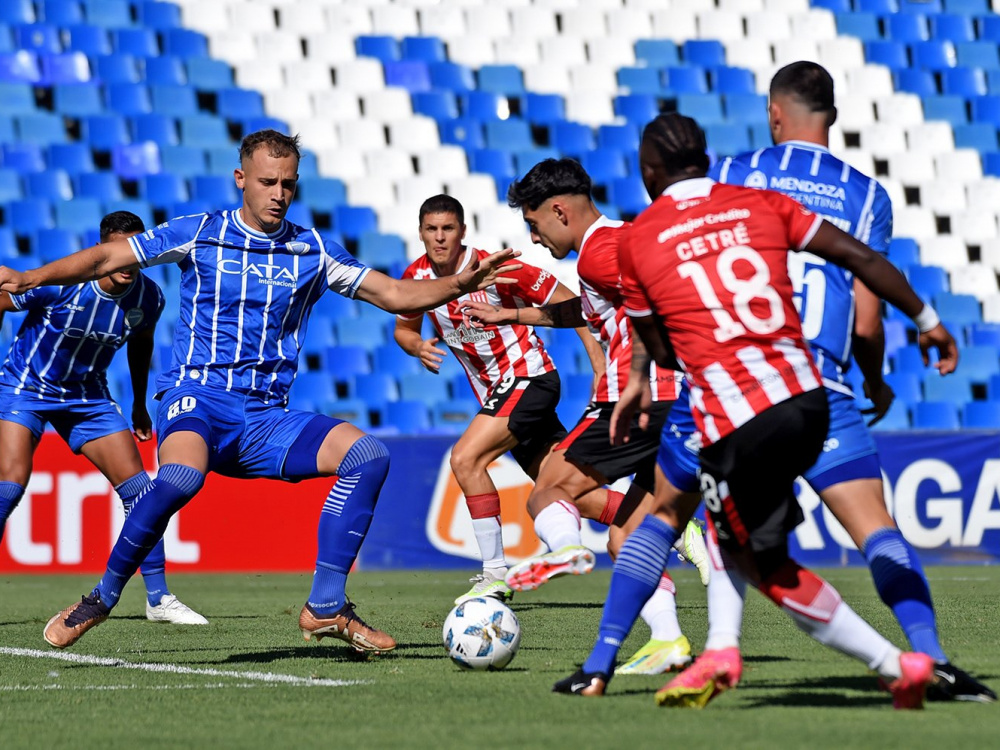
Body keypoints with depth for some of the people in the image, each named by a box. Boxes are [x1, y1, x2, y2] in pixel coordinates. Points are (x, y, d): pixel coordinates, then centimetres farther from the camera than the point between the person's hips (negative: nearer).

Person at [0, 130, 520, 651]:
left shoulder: (313, 251, 10)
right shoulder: (199, 234, 3)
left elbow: (393, 294, 10)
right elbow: (106, 259, 6)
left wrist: (458, 285, -6)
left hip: (265, 420, 4)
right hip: (197, 398, -4)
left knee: (367, 455, -17)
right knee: (181, 475, -37)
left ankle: (326, 608, -13)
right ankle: (102, 597, -16)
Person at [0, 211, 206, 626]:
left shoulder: (148, 298, -12)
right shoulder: (60, 283, -27)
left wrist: (139, 404, 18)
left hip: (88, 396, 4)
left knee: (138, 489, -5)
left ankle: (159, 598, 6)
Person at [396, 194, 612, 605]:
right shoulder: (417, 276, -2)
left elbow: (566, 302, -13)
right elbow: (403, 328, 14)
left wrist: (599, 363, -18)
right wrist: (417, 346, -11)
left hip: (529, 378, -7)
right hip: (495, 392, 7)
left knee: (466, 458, -23)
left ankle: (495, 574, -14)